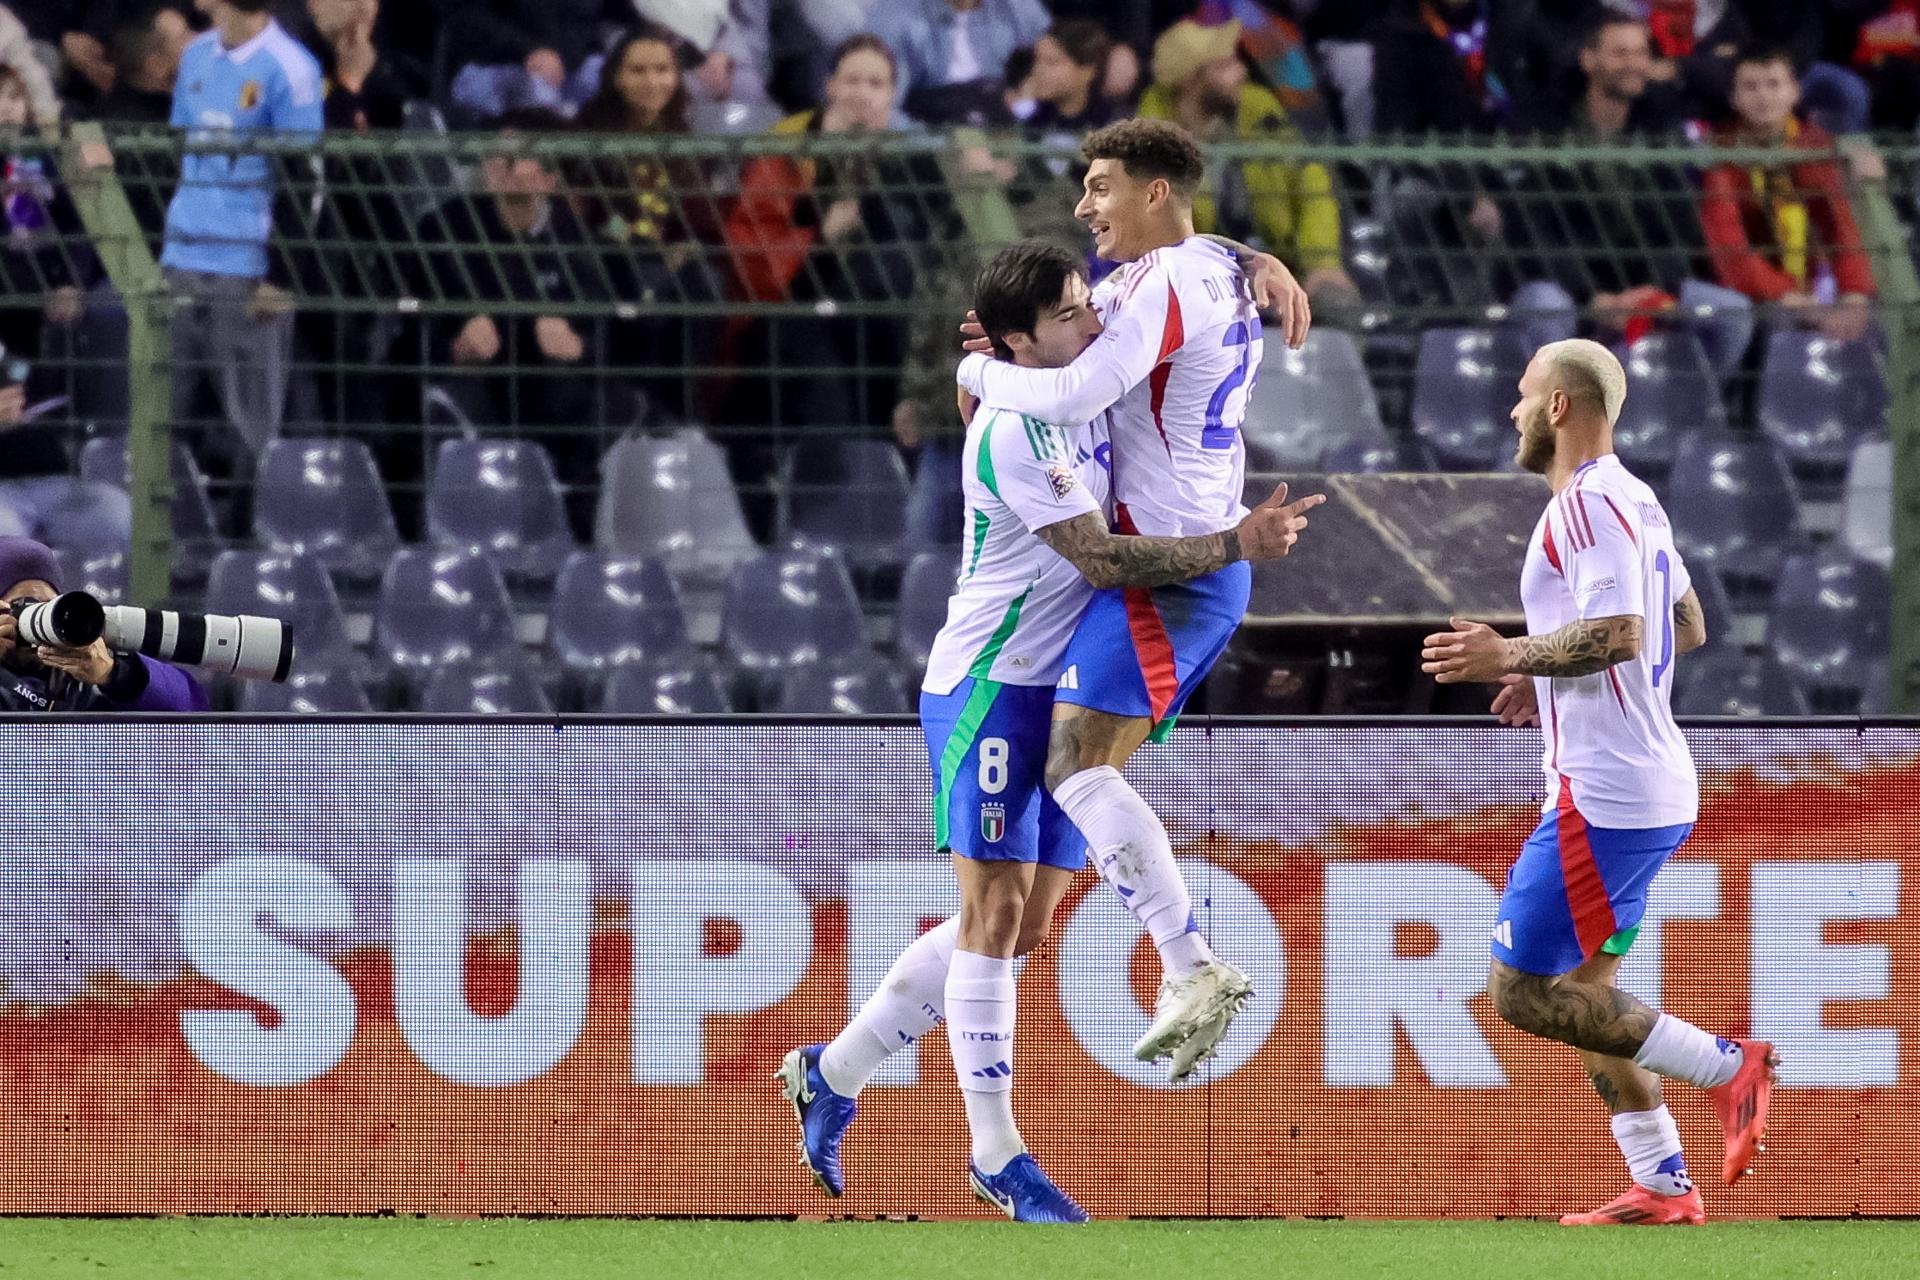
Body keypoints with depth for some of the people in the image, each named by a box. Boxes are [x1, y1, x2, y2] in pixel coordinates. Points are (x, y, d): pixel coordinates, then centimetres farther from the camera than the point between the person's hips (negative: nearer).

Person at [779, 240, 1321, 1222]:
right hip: (990, 690, -9)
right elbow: (1099, 559, -21)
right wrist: (1236, 545, -23)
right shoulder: (1014, 430, -18)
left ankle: (833, 1074, 21)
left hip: (1059, 698, 9)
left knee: (1019, 926, 9)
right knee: (995, 914, -7)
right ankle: (996, 1155, -3)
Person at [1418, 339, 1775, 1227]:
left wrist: (1512, 656, -17)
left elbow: (1618, 632, -27)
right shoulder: (1635, 501, 16)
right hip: (1650, 787, 10)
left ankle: (1728, 1067, -9)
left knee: (1524, 993, -7)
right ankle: (1663, 1189, 13)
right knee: (1582, 991, 15)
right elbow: (1688, 628, 24)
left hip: (1603, 795, -10)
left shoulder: (1587, 504, -16)